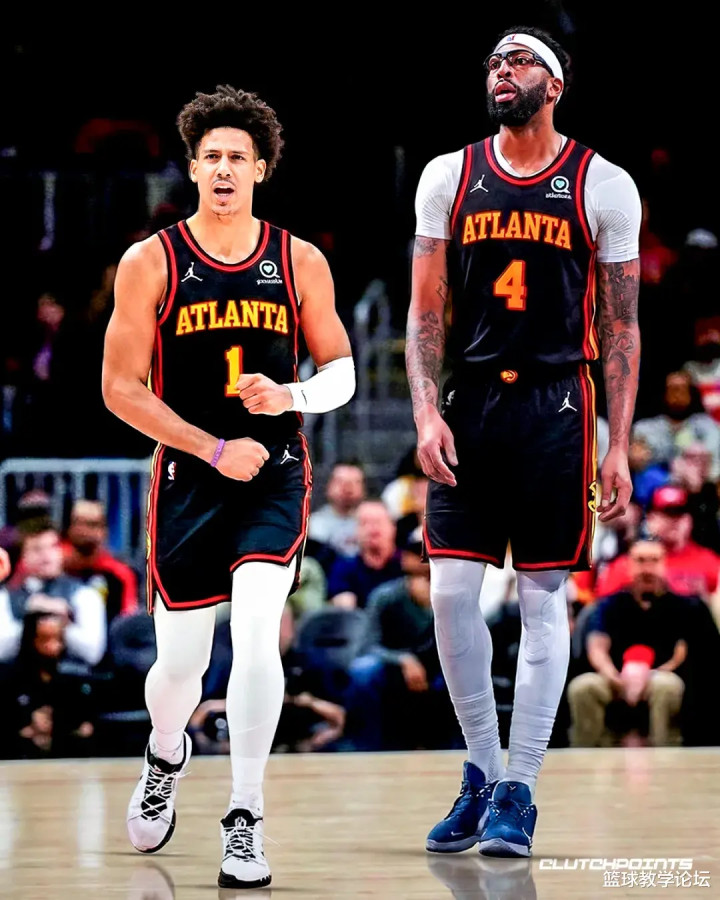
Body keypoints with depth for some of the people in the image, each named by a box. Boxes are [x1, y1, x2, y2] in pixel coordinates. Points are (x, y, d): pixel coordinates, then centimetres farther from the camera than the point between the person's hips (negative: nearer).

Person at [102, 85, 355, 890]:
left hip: (276, 476, 0)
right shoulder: (151, 263, -3)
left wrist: (291, 395, -14)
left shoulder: (300, 262, 2)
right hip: (188, 481, 0)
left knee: (255, 633, -20)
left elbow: (341, 373, 8)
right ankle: (165, 757, 43)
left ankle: (246, 818, -11)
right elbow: (120, 387, -5)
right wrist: (216, 447, -12)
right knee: (181, 659, 8)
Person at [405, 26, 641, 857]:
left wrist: (618, 446, -4)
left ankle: (518, 791, 6)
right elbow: (426, 310, 7)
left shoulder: (604, 187, 1)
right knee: (450, 591, -3)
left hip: (556, 408, -2)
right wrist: (427, 412, -6)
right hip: (469, 405, 2)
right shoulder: (448, 178, 7)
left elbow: (621, 327, 2)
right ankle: (482, 772, 14)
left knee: (543, 600, 0)